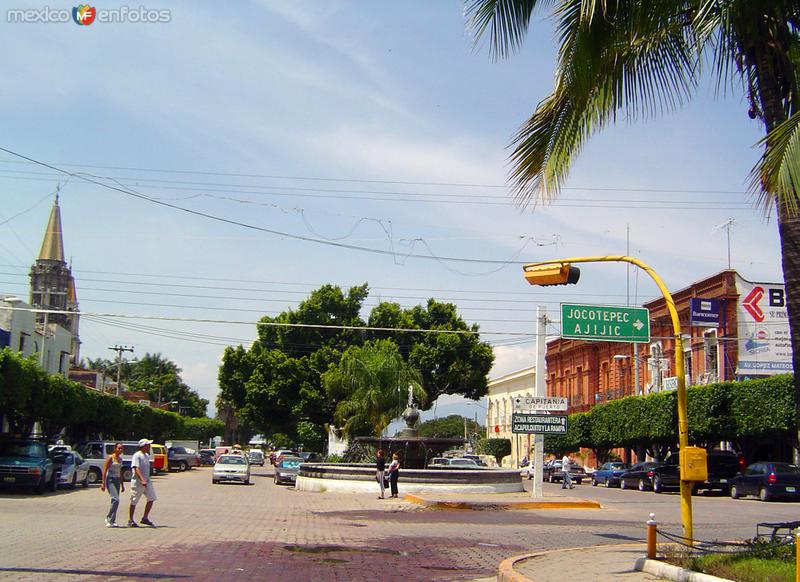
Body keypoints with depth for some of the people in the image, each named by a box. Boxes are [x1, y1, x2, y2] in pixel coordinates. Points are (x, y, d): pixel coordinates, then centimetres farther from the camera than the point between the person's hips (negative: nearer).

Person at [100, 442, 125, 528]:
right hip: (110, 480, -7)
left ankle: (112, 521, 11)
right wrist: (103, 483, -17)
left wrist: (122, 485, 21)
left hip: (117, 480, 7)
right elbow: (104, 470, -10)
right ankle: (109, 518, -6)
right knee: (116, 500, -17)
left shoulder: (120, 459, 13)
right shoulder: (110, 458, -8)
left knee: (115, 501, 5)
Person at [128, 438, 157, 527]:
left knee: (151, 499, 3)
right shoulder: (137, 456, -15)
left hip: (147, 482, 8)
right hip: (137, 482, -8)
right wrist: (142, 480, -34)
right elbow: (136, 469, -25)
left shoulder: (147, 456, 13)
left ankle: (145, 518, 13)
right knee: (134, 502, 2)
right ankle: (130, 521, 12)